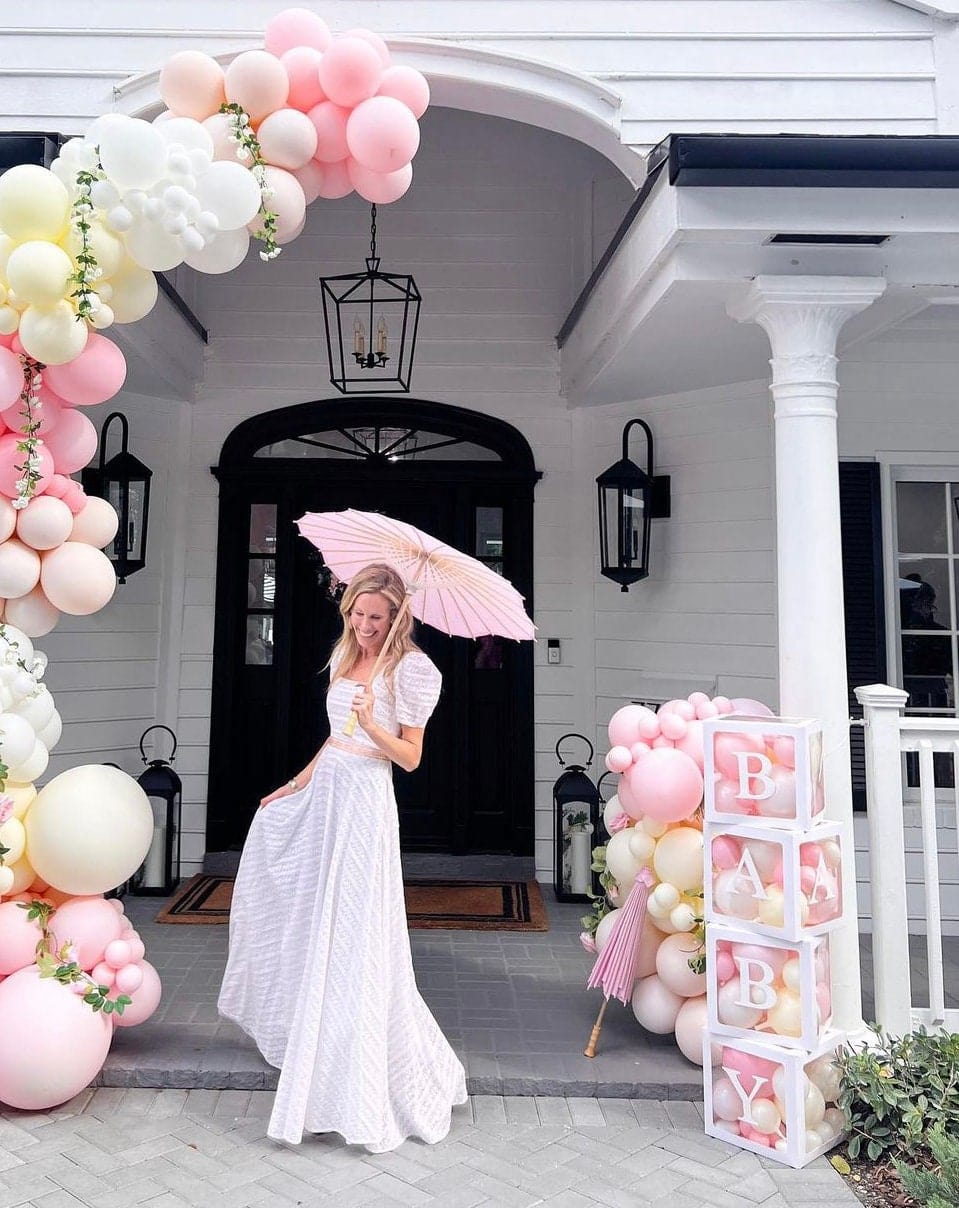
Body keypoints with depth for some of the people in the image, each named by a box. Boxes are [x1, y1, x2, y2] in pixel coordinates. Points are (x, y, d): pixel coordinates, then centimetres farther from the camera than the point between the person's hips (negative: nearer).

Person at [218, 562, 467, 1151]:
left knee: (352, 936, -4)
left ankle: (363, 1088, 12)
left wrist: (373, 726, -28)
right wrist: (297, 785, 21)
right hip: (321, 793, 8)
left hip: (363, 800, -8)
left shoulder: (408, 669, -12)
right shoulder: (345, 658, 9)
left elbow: (411, 757, -11)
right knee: (302, 913, 21)